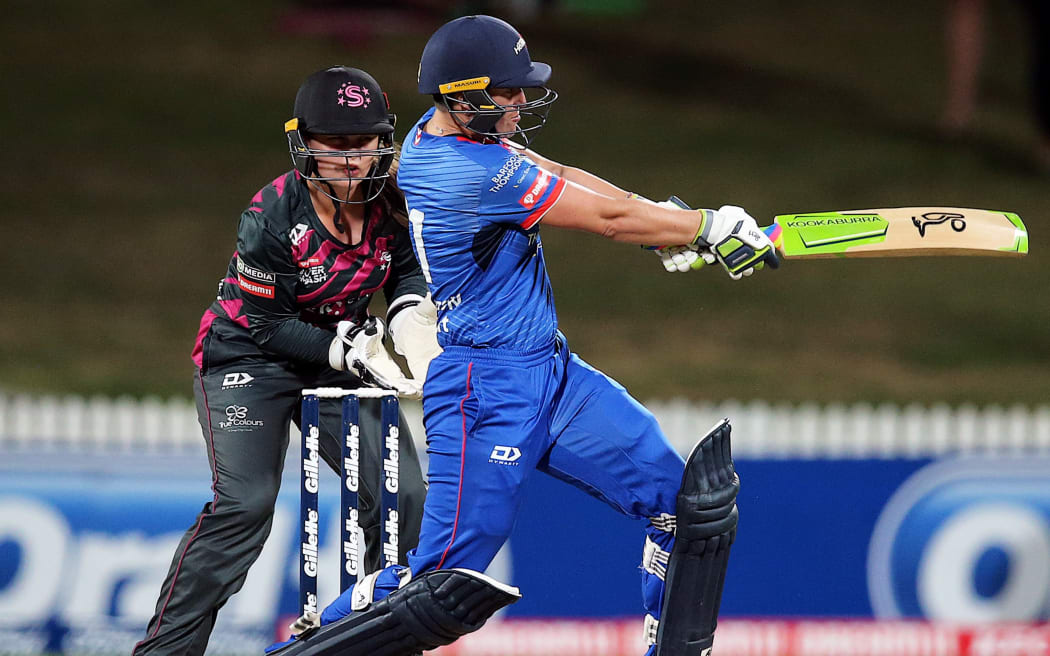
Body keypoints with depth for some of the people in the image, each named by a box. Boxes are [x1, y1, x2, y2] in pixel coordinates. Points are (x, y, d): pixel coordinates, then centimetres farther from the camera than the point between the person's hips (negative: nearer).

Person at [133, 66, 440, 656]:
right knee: (244, 503, -21)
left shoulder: (389, 203, -9)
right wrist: (354, 352, -27)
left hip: (339, 352, 6)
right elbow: (267, 325, -21)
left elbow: (406, 271, 8)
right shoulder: (272, 216, -25)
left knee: (402, 498, -3)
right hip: (249, 355, -6)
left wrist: (413, 320, -14)